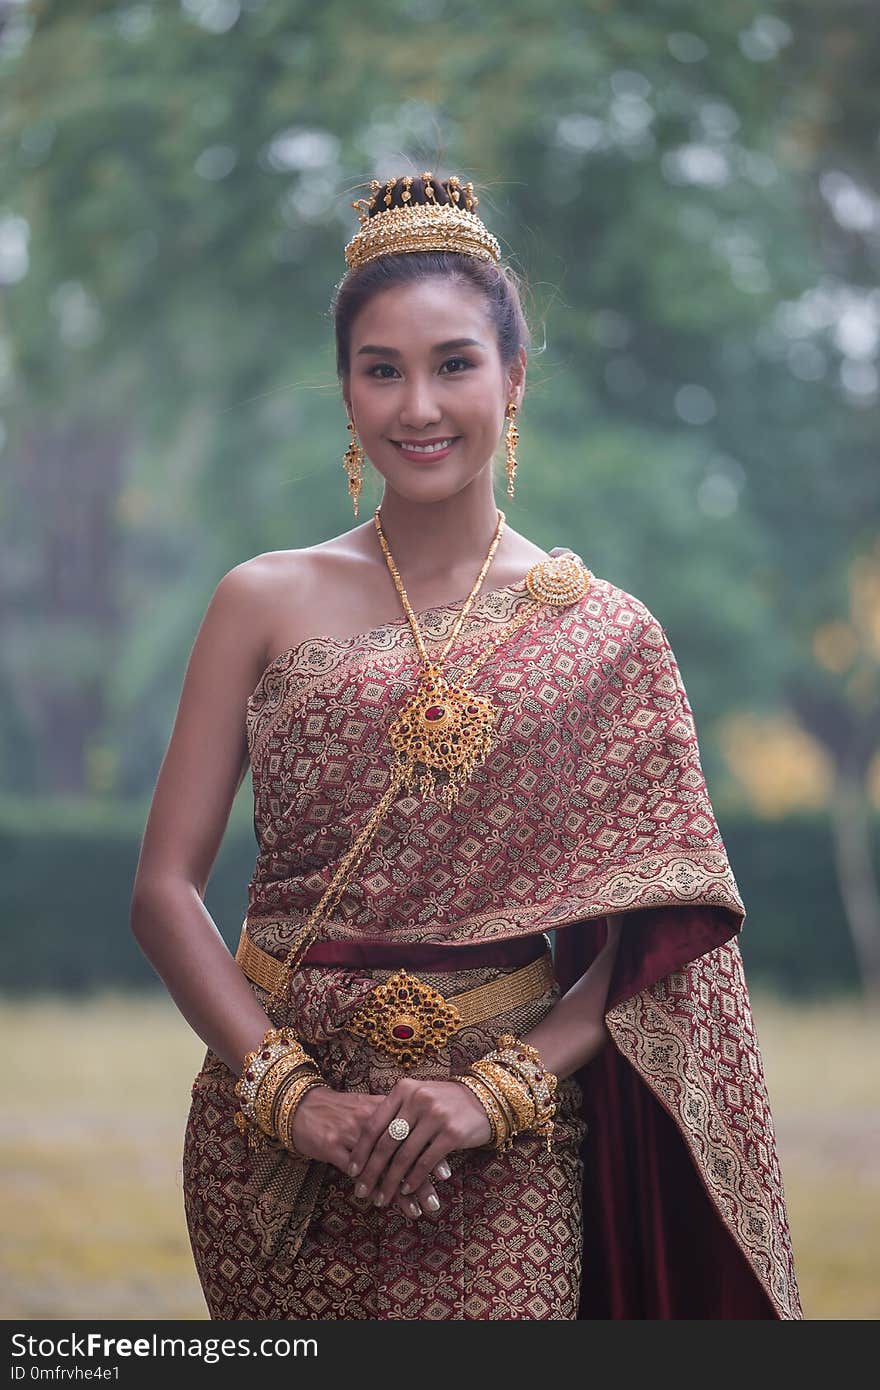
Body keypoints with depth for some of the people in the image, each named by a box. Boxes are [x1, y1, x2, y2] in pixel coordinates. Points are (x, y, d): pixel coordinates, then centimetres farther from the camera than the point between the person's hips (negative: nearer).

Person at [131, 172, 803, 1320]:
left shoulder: (605, 638, 2)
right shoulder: (267, 604, 3)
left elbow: (657, 941, 1)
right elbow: (166, 887, 0)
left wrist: (502, 1089, -13)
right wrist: (293, 1094, -12)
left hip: (506, 1157, 0)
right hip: (275, 1131, 1)